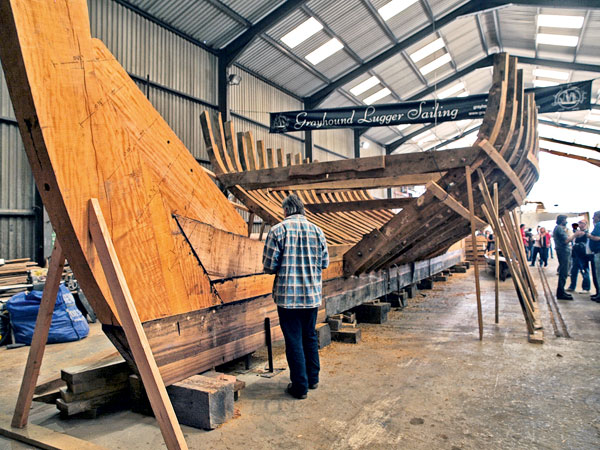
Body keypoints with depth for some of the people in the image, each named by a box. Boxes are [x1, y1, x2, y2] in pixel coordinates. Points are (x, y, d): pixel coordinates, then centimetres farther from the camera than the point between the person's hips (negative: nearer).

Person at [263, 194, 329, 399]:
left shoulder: (278, 230, -10)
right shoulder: (317, 230, 1)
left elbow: (269, 265, -11)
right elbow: (325, 263, 7)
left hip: (287, 295, -4)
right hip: (312, 295, 4)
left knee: (294, 340, 6)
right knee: (310, 337, 19)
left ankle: (300, 386, 15)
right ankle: (312, 378, 32)